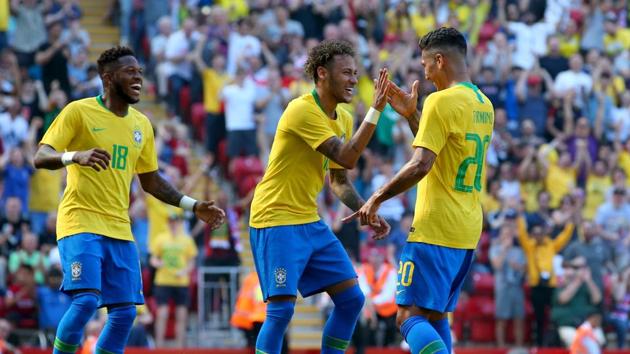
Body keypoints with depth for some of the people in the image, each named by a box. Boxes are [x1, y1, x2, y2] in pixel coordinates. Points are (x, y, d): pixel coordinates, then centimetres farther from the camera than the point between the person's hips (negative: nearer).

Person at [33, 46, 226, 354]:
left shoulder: (141, 124, 13)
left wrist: (194, 207, 14)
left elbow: (151, 181, 23)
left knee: (124, 312, 0)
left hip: (119, 230, 6)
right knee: (86, 300, -20)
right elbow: (40, 157, -11)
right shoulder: (79, 111, -5)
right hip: (81, 224, -6)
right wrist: (76, 156, -31)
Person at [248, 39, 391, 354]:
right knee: (281, 308, -15)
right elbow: (347, 158, -26)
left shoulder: (344, 119, 10)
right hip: (276, 221, -9)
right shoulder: (303, 110, -18)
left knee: (351, 299, 5)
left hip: (309, 222, 9)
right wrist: (375, 110, -25)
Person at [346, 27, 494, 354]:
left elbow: (420, 165, -20)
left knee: (410, 316, -11)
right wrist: (411, 115, 20)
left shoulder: (441, 101, -13)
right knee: (436, 316, 16)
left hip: (435, 230, -9)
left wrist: (377, 198, -11)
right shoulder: (483, 104, 14)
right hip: (468, 231, 9)